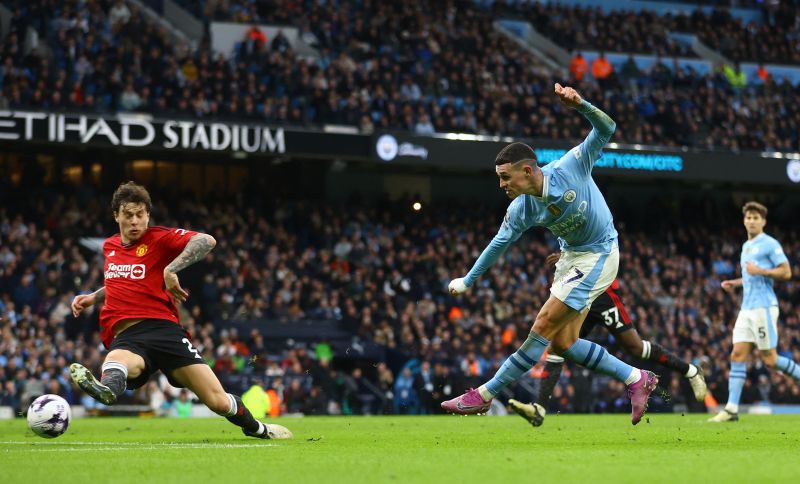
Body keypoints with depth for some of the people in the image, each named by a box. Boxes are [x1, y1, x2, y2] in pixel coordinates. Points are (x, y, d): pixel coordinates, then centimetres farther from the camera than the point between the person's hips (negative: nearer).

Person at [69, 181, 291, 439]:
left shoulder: (159, 238, 4)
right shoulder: (109, 246, 21)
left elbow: (206, 241, -14)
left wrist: (171, 269, -22)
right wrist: (93, 297, 25)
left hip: (162, 328, -2)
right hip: (125, 338, 2)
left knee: (218, 401, -9)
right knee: (119, 361, -41)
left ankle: (257, 428, 22)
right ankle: (107, 387, -77)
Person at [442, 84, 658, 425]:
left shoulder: (571, 167, -23)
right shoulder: (520, 210, -9)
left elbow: (606, 130, -26)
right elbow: (499, 244, 6)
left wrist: (580, 105, -44)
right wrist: (468, 281, 11)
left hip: (598, 257, -7)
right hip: (570, 257, 7)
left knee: (544, 326, -10)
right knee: (562, 343, 4)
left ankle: (485, 395, -3)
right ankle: (637, 379, 16)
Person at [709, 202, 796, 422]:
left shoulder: (770, 244, -6)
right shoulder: (746, 246, 20)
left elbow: (786, 272, -10)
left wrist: (760, 271, -19)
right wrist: (736, 283, 15)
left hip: (764, 307, -8)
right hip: (747, 308, 8)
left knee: (769, 359, -6)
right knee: (738, 355, -3)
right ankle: (731, 409, -7)